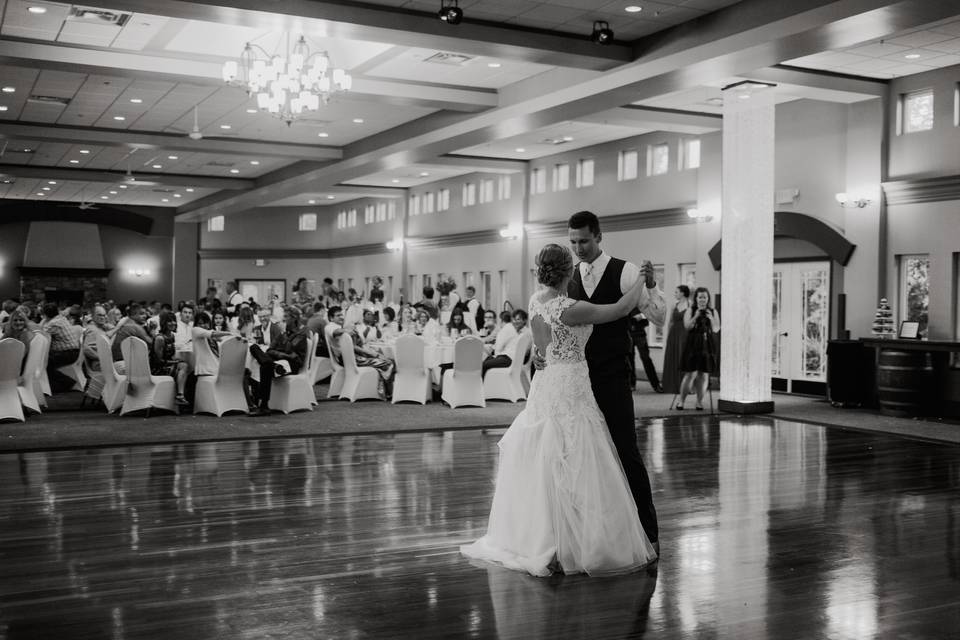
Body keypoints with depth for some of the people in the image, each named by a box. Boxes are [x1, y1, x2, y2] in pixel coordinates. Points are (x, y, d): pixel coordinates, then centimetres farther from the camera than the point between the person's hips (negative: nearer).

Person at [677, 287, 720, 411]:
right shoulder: (690, 310, 5)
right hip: (693, 345, -2)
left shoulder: (713, 312, 10)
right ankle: (681, 401, 3)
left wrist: (711, 319, -13)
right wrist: (696, 317, -18)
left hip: (708, 345, 2)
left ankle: (699, 402, 11)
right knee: (691, 374, -7)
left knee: (704, 375, 2)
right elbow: (687, 326, -6)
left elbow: (716, 329, 4)